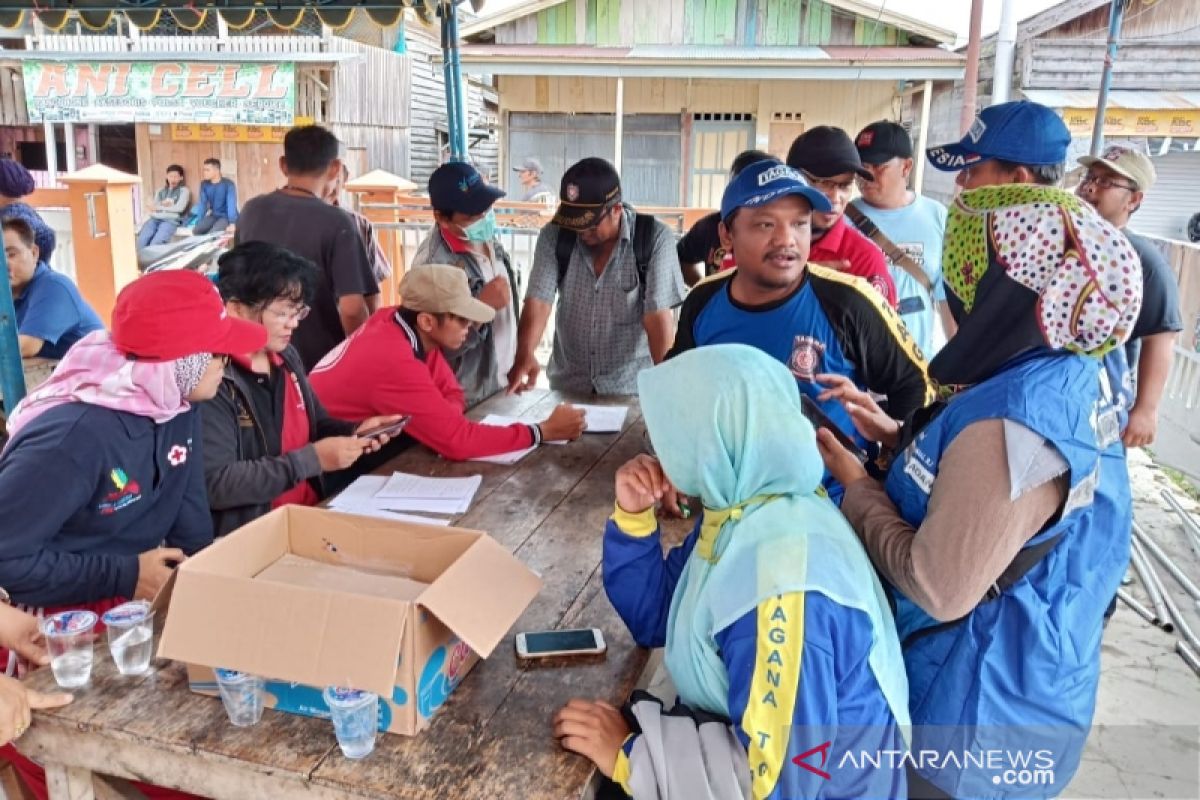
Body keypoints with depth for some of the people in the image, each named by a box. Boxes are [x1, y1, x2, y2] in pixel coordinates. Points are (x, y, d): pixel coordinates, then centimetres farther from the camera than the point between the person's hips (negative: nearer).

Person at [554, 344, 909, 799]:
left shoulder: (784, 588, -31)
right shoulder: (739, 507, -5)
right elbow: (656, 620, 6)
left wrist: (628, 753, -20)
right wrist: (632, 517, -8)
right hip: (733, 739, 7)